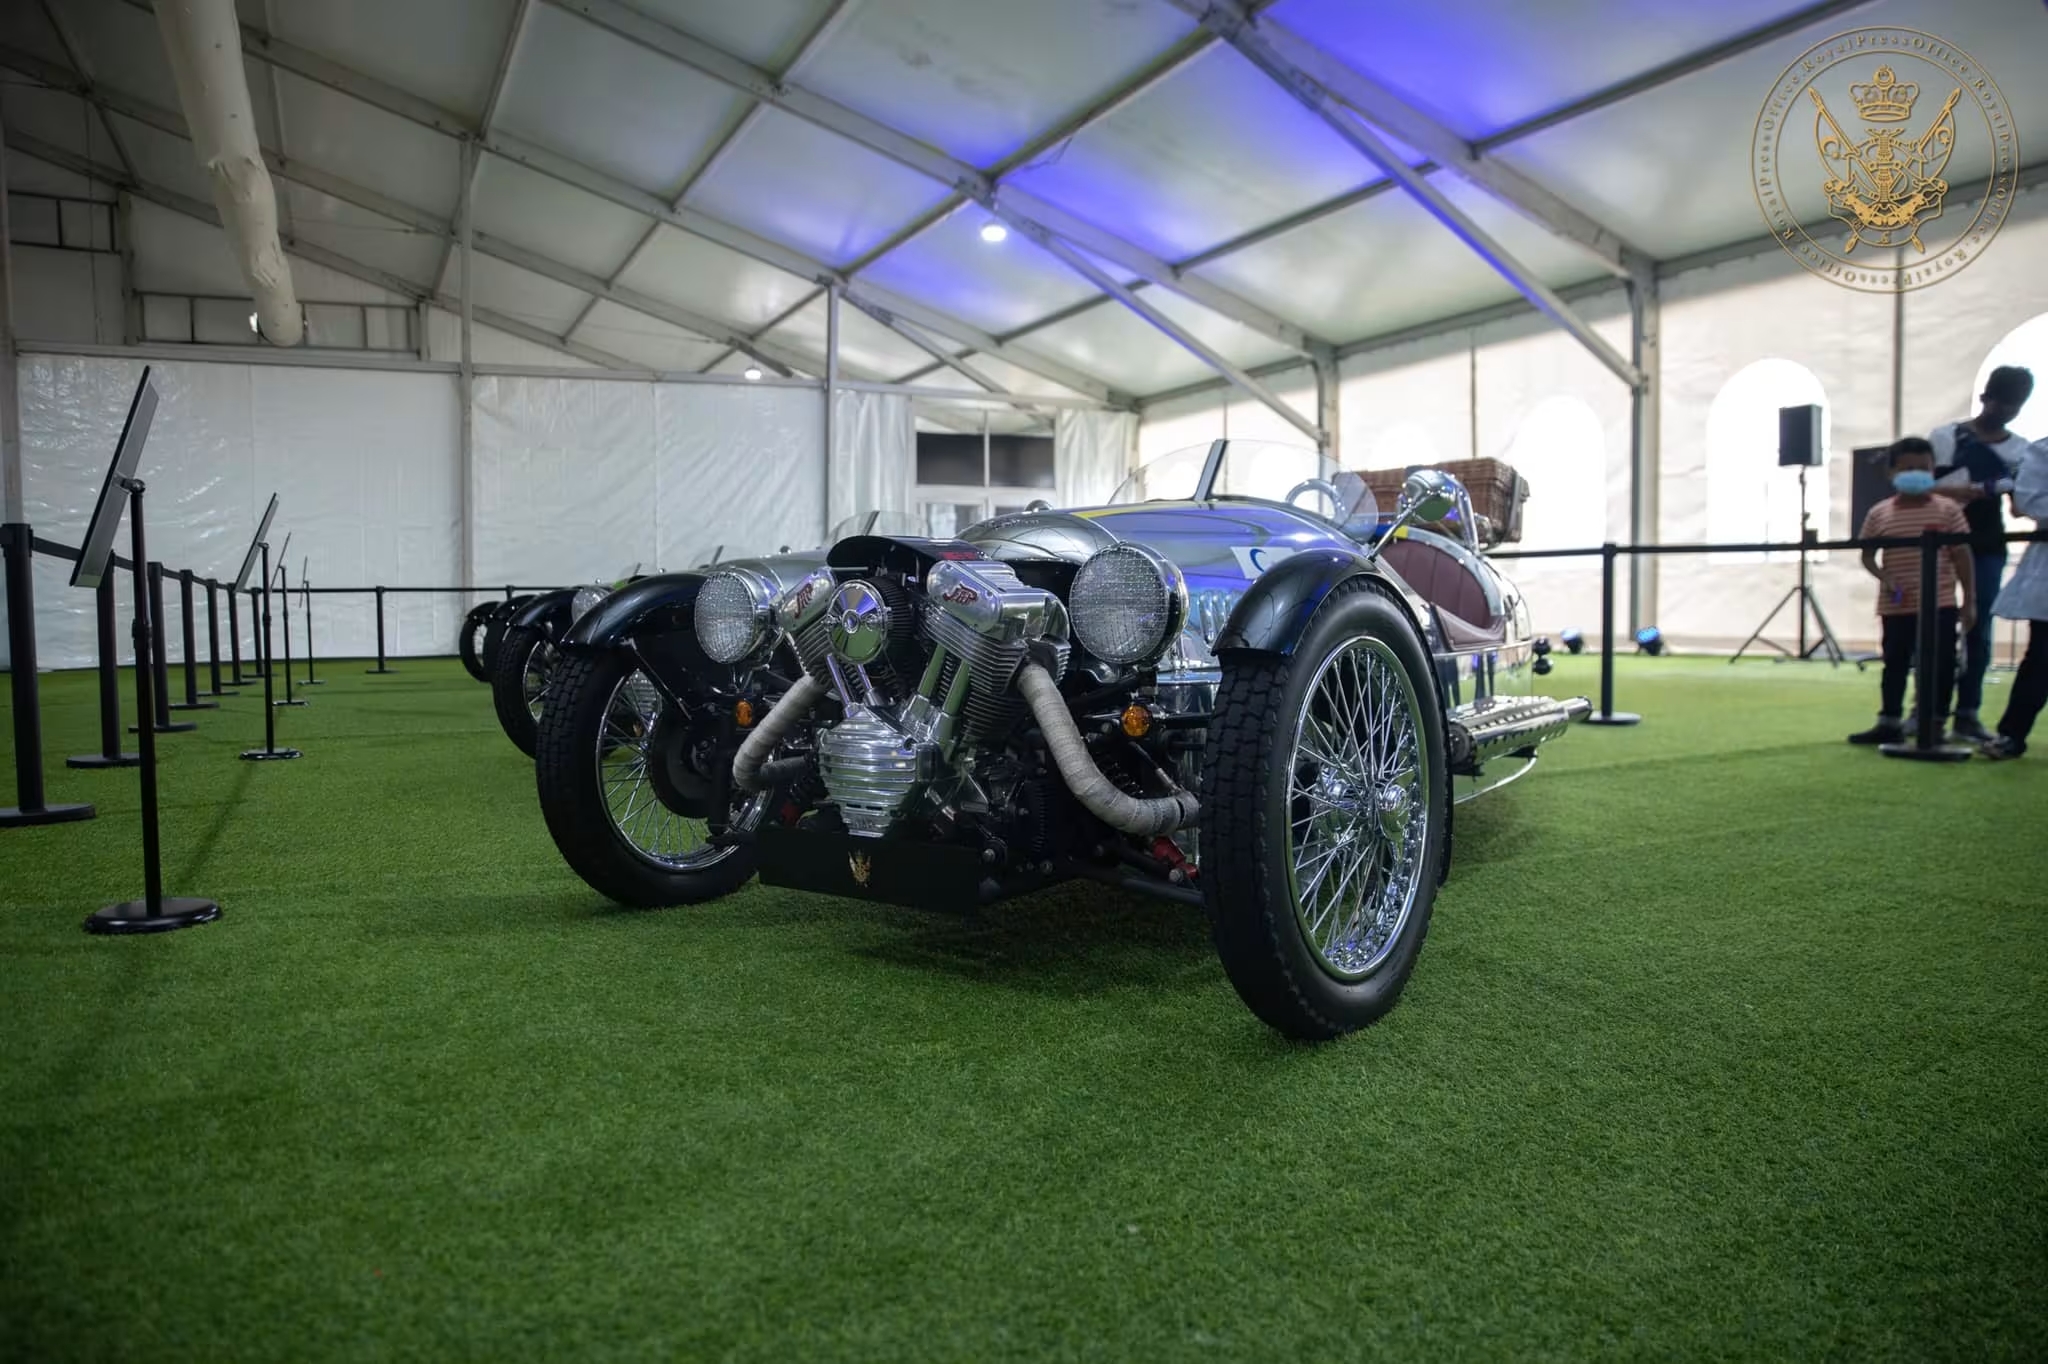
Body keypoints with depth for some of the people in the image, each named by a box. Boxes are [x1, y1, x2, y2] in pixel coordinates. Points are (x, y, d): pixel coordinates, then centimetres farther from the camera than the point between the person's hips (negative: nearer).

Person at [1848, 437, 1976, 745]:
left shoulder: (1947, 510, -1)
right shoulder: (1879, 514, 2)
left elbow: (1962, 556, 1)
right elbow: (1867, 555, 8)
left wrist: (1970, 600, -1)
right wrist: (1885, 577, -12)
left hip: (1940, 604, -1)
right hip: (1895, 607, 1)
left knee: (1941, 666, 2)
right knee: (1895, 664, 9)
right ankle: (1889, 723, 18)